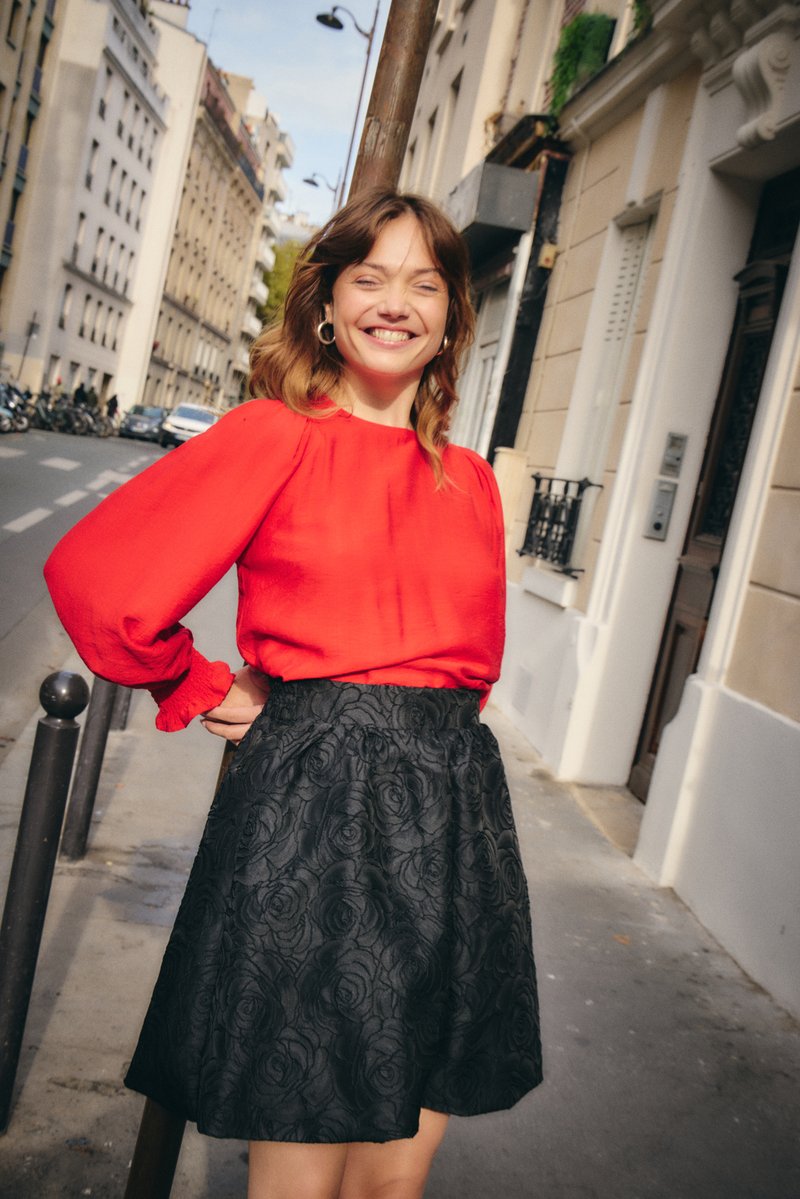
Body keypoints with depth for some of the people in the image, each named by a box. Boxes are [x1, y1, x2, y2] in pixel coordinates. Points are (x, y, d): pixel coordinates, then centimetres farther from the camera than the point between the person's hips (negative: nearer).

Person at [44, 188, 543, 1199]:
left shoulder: (468, 481, 12)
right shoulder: (275, 436, -2)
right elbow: (97, 576, -6)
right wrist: (204, 695, 2)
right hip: (307, 801, -4)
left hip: (450, 806, 5)